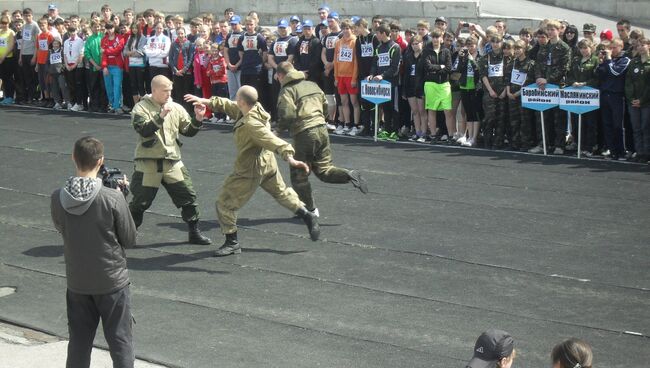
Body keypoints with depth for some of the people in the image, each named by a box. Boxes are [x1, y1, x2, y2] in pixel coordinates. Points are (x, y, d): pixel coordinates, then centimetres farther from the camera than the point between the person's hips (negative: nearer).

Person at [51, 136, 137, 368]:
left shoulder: (58, 199, -9)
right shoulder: (113, 199, -19)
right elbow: (130, 240, -9)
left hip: (77, 284, 3)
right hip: (112, 282, -3)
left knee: (78, 343, 15)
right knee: (120, 341, 8)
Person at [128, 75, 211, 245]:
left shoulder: (176, 108, 7)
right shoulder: (141, 108, -5)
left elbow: (189, 131, 10)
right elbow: (143, 130, -20)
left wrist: (198, 119, -7)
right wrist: (161, 116, -27)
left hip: (172, 162, 4)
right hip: (148, 163, -4)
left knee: (188, 196, 4)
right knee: (140, 201, 2)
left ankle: (194, 233, 18)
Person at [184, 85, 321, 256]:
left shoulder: (251, 124, -30)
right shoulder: (255, 108, -3)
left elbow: (272, 141, -40)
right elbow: (228, 106, 10)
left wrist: (289, 157, -50)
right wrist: (206, 101, 4)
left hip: (250, 170, -10)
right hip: (268, 163, 10)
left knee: (224, 204, 1)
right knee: (281, 192, 29)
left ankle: (232, 243, 8)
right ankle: (308, 217, 32)